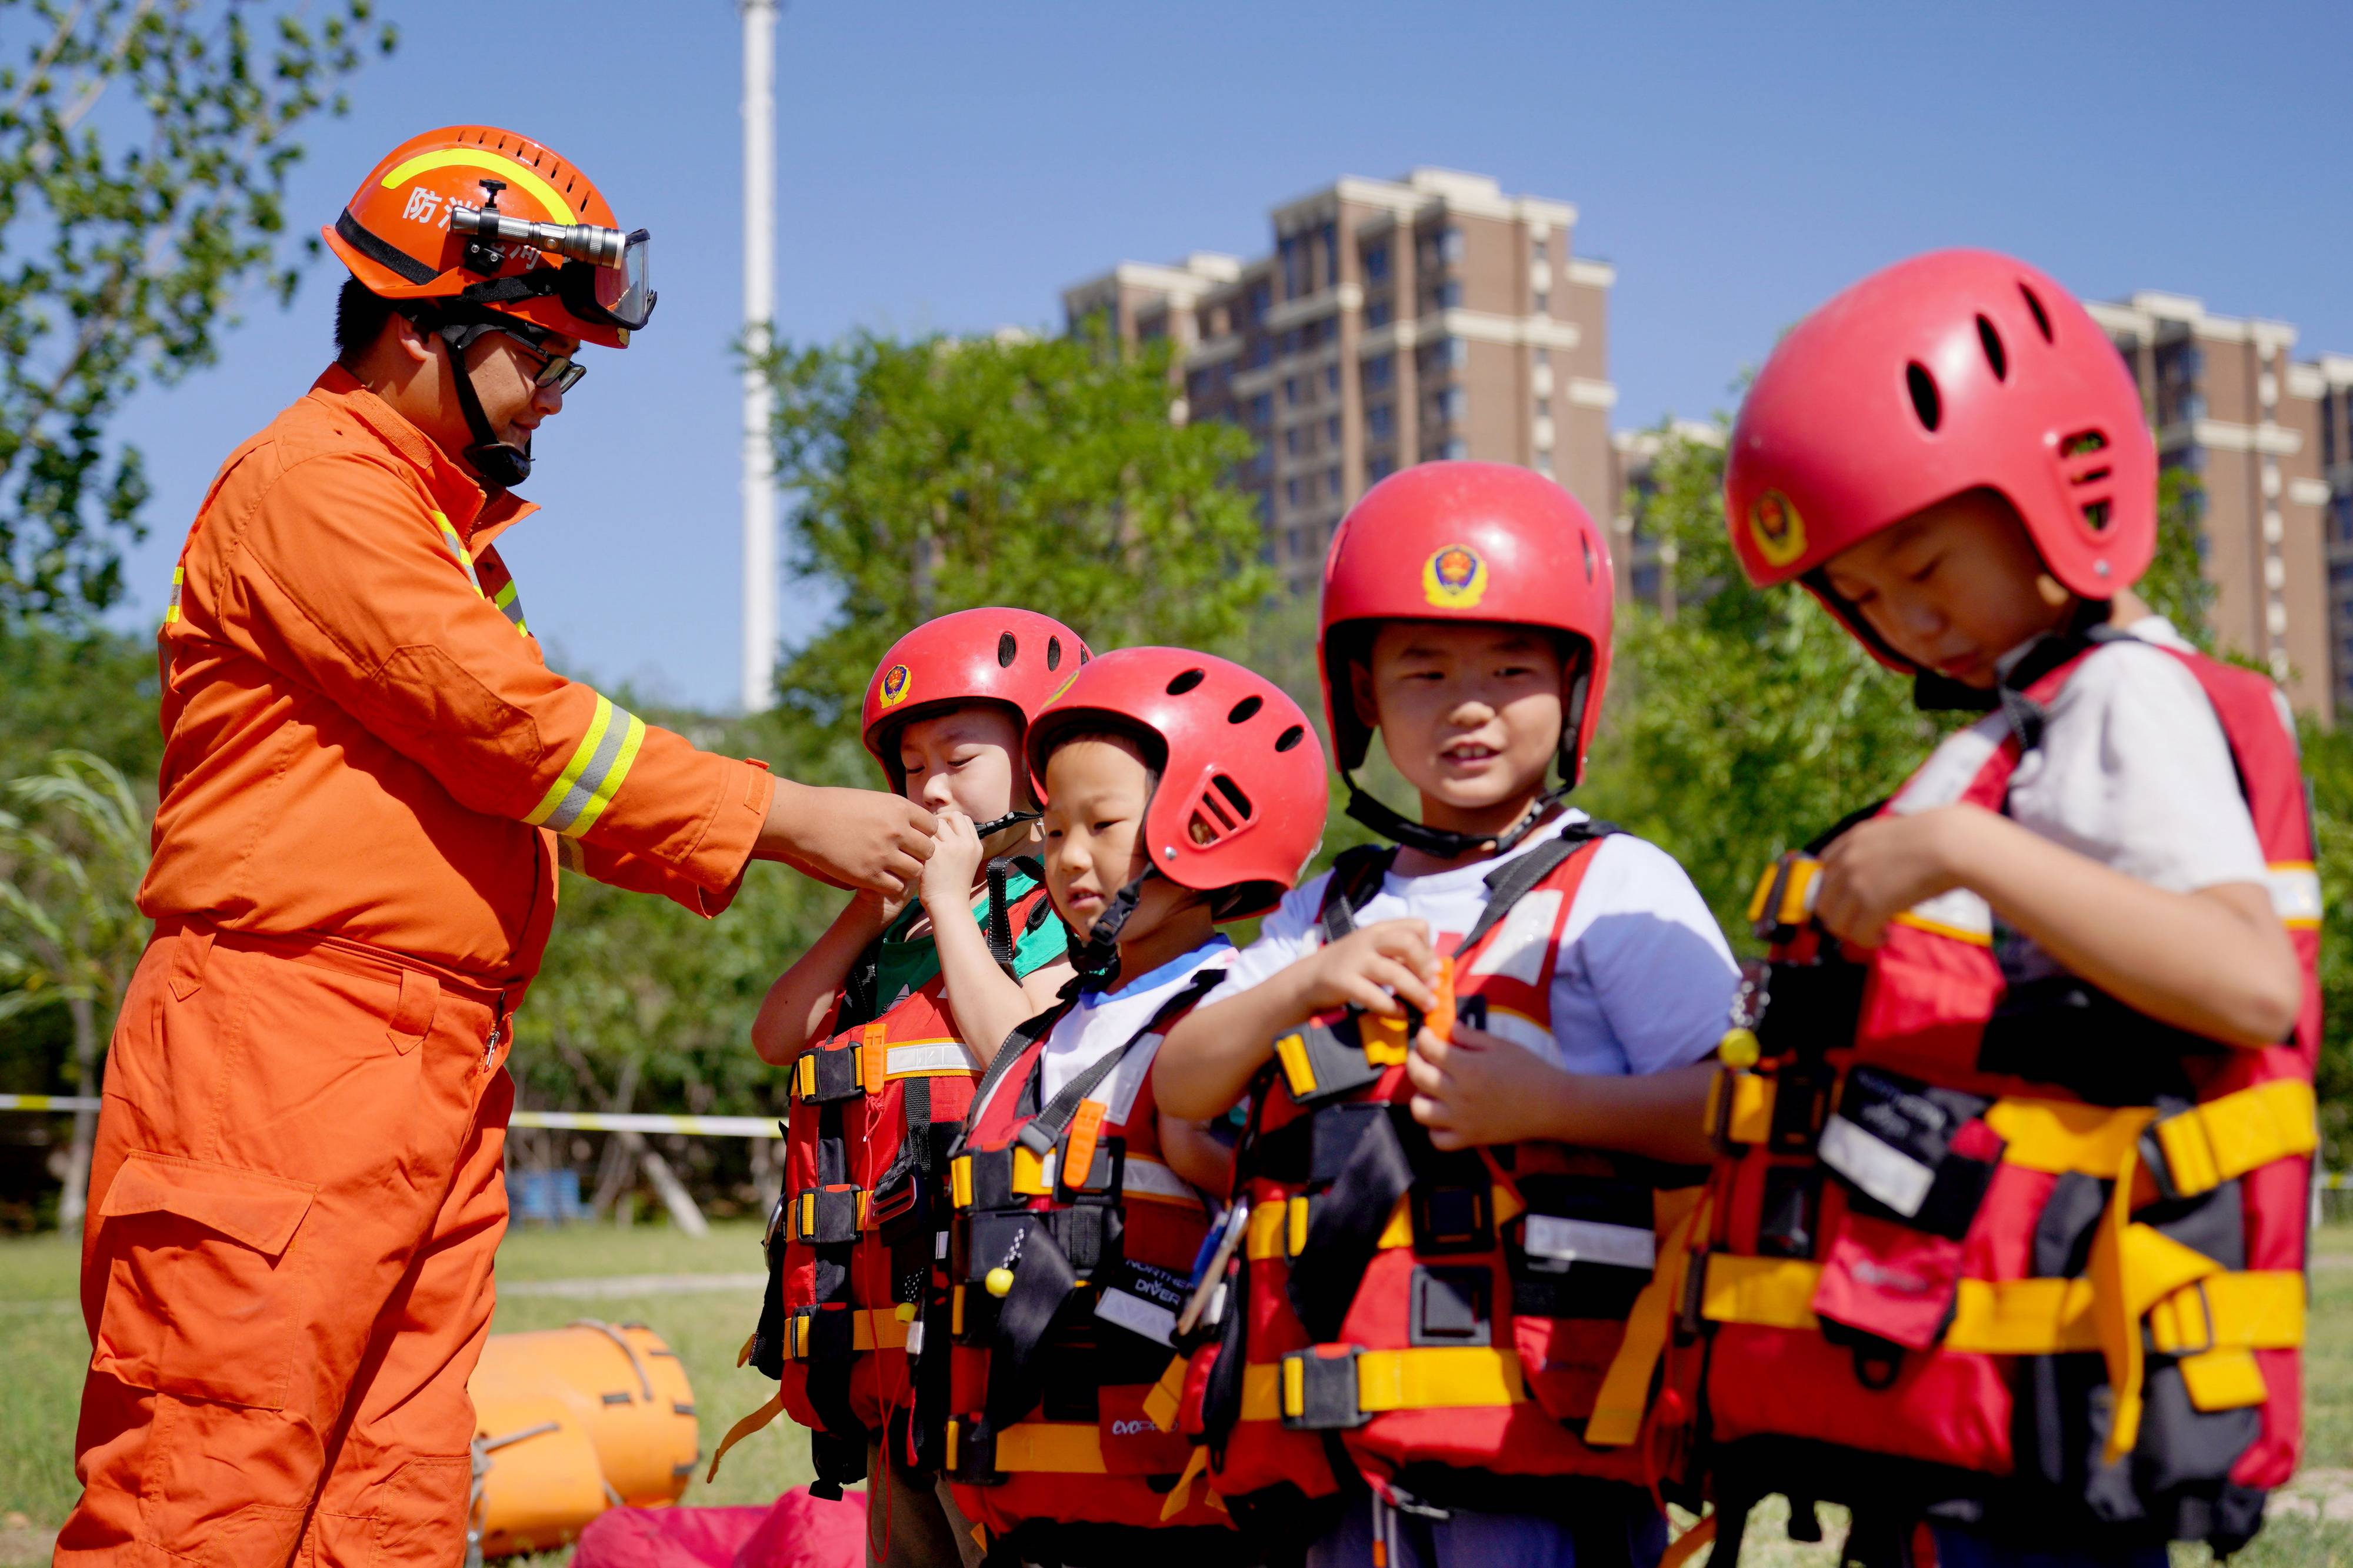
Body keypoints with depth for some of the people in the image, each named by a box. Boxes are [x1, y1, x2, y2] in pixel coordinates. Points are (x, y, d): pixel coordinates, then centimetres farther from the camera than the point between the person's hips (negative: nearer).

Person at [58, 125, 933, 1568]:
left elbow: (529, 787, 20)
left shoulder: (447, 525, 25)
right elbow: (514, 728, -14)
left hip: (443, 1079, 10)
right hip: (285, 1056, -10)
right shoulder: (314, 484, -7)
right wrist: (787, 820, -10)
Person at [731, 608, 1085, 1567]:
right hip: (887, 1329, 8)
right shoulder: (894, 936, 19)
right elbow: (777, 1039, 12)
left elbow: (1019, 1057, -19)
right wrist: (871, 909, 5)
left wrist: (949, 903, -9)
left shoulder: (1066, 917, -4)